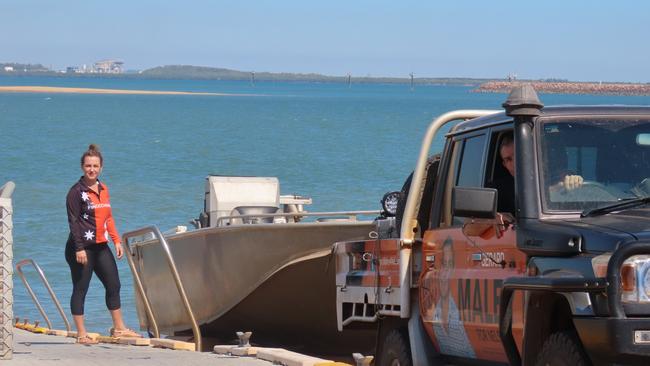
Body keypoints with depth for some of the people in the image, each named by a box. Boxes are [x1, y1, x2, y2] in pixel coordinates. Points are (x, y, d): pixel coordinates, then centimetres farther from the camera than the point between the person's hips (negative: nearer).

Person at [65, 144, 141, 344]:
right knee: (80, 289, -1)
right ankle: (81, 334, 3)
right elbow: (73, 221, -13)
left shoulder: (103, 189, 13)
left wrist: (116, 241, 13)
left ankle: (119, 328, 21)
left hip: (101, 246, 8)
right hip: (82, 247, -8)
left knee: (113, 285, 11)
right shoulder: (76, 192, -10)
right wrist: (79, 249, -18)